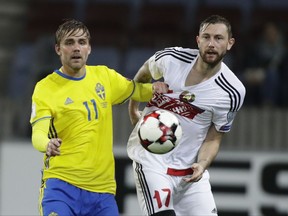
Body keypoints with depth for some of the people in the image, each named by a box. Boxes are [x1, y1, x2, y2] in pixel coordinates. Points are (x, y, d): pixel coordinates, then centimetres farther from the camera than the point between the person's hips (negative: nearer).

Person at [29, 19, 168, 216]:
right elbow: (38, 134, -14)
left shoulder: (104, 76, 10)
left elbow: (137, 90, 26)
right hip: (61, 185, -4)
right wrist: (48, 145, -38)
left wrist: (154, 88, 2)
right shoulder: (45, 88, -3)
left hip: (103, 188, 5)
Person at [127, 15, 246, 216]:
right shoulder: (171, 58, -10)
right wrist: (133, 109, 19)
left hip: (190, 169, 2)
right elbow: (143, 74, 14)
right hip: (151, 157, -2)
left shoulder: (232, 92, -11)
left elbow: (212, 139, -3)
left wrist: (202, 166, -20)